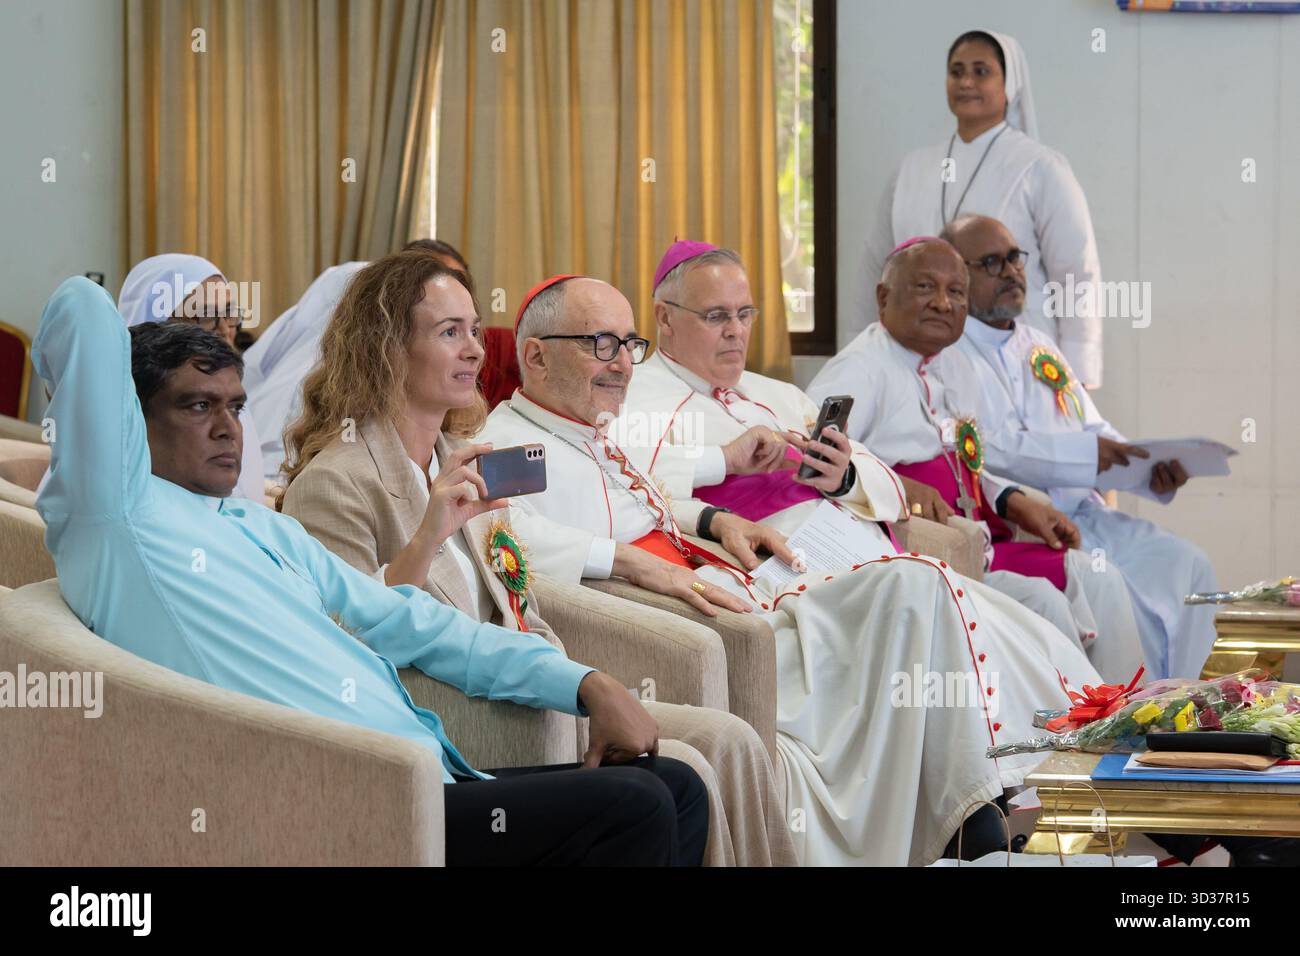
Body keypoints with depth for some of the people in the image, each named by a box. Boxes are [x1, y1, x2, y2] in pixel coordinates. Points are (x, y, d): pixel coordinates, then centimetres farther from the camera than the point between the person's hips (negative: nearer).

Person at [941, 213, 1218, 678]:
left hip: (1080, 514, 8)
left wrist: (1153, 473, -4)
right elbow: (978, 447, -18)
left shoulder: (1042, 350, 23)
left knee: (1185, 564, -9)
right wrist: (1083, 452, -25)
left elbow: (1096, 431, 18)